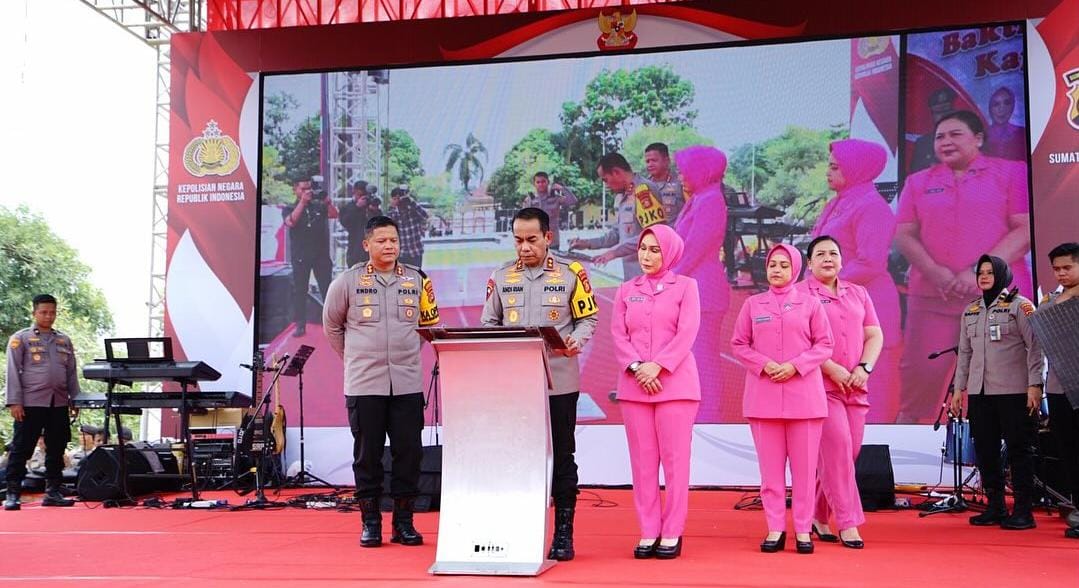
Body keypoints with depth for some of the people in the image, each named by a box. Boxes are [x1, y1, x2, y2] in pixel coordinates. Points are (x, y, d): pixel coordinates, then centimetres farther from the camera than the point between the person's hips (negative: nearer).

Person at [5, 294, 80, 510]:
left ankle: (52, 492, 15)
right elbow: (13, 371, -3)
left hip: (59, 403, 5)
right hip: (31, 403, -4)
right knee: (21, 449, -2)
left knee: (56, 449, 7)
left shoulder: (64, 340, 15)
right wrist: (14, 401, -11)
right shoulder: (21, 338, 2)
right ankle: (12, 494, 3)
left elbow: (72, 372, 16)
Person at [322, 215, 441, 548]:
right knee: (367, 455, 3)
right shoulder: (348, 282, 1)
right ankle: (370, 523, 14)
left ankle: (404, 522, 13)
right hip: (364, 384, -1)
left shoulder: (417, 280, 6)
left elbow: (429, 323, 19)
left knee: (409, 453, 2)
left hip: (408, 383, 2)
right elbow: (331, 326, 13)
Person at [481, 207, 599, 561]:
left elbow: (587, 319, 3)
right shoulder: (501, 277, 9)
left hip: (558, 381, -2)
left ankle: (563, 534, 13)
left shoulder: (571, 274, 2)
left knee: (561, 456, 5)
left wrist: (576, 341, -17)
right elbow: (489, 323, 12)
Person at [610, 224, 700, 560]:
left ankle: (672, 533, 3)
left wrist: (657, 366, -15)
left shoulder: (685, 286, 6)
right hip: (634, 385, 3)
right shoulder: (626, 290, 14)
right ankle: (648, 532, 8)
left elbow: (687, 332, -5)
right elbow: (618, 335, 6)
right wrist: (636, 367, -11)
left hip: (675, 383, -3)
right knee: (642, 460, 3)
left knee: (675, 458, -3)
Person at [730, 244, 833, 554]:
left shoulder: (810, 303, 6)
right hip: (763, 394, 1)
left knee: (804, 465, 1)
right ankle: (775, 529, 9)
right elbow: (739, 344, 7)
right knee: (770, 466, 2)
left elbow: (824, 345, 3)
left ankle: (803, 529, 8)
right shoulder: (752, 304, 8)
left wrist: (795, 365, -11)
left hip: (804, 394, -1)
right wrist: (764, 365, -10)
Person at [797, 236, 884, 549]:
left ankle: (818, 516, 20)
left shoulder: (859, 294, 17)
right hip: (820, 385, -5)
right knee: (838, 447, -14)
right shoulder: (800, 293, 0)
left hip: (855, 388, 5)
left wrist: (864, 368, -5)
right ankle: (848, 523, -8)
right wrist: (833, 370, -15)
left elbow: (875, 335, 13)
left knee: (848, 453, 5)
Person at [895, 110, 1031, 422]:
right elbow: (903, 234, 8)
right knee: (919, 373, 0)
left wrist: (980, 272, -15)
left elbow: (1026, 229, -4)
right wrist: (934, 272, -11)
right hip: (931, 296, 2)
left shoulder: (1011, 172, 5)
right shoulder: (919, 182, 14)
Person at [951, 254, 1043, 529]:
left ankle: (1023, 511, 4)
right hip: (979, 392, 6)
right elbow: (965, 352, 16)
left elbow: (1035, 347, -7)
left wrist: (1035, 385, -14)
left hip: (1014, 392, -5)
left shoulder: (1019, 305, -2)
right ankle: (995, 507, 16)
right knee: (985, 450, 6)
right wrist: (959, 387, 12)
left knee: (1019, 449, -1)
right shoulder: (970, 311, 14)